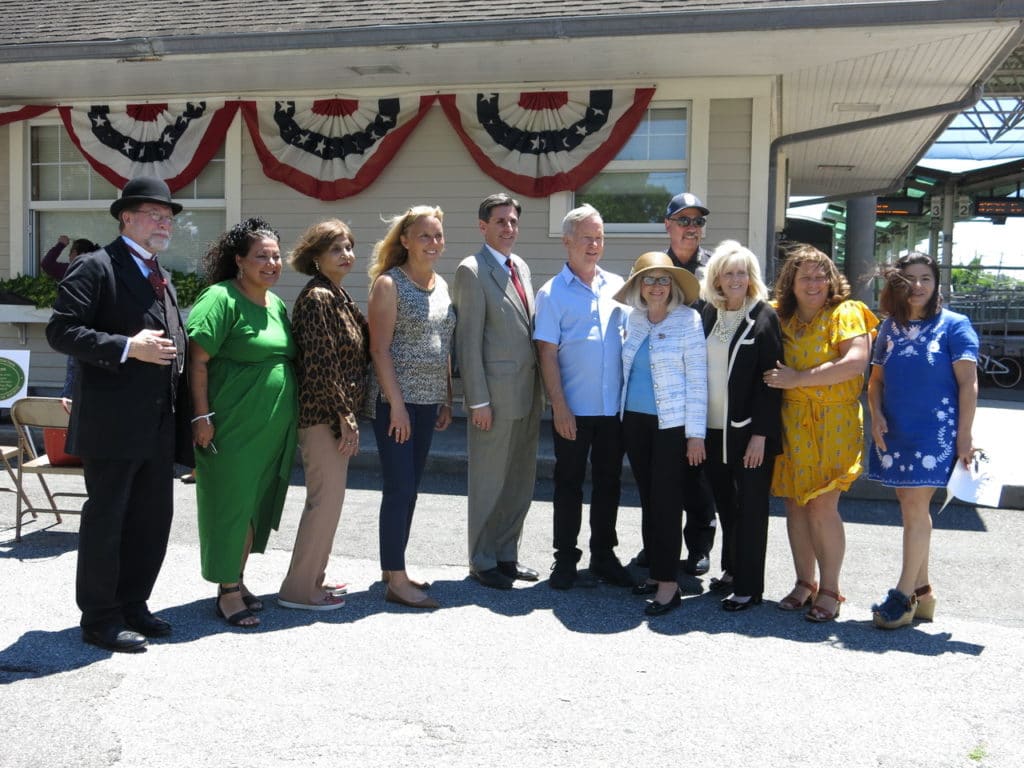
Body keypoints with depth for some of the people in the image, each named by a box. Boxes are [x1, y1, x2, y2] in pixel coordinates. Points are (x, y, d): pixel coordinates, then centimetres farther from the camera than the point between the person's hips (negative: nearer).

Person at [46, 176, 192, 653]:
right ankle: (99, 619, 15)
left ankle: (132, 605, 28)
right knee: (106, 519, 2)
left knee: (153, 519, 14)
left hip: (160, 426, 8)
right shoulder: (95, 268, -7)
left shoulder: (161, 277, 19)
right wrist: (127, 347, -22)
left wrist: (186, 414, 15)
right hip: (112, 424, -8)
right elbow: (61, 331, -15)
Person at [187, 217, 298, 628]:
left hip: (272, 431, 8)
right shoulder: (221, 299, -11)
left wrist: (287, 421, 19)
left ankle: (238, 580, 29)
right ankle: (228, 593, 11)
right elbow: (197, 361, -16)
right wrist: (202, 416, -19)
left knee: (255, 506, 15)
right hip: (232, 429, -8)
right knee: (230, 506, 0)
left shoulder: (277, 304, 13)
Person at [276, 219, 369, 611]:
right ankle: (299, 589, 5)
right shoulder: (317, 298, -15)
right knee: (326, 498, -5)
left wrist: (349, 413, 13)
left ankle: (313, 577, 27)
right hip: (323, 414, -10)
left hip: (336, 414, 10)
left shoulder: (338, 296, 14)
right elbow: (321, 364, -19)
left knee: (326, 498, 16)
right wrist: (346, 416, -18)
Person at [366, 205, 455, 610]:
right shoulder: (389, 284, -8)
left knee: (409, 488, 12)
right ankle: (396, 580, 2)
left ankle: (393, 567, 22)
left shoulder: (442, 285, 13)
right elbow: (379, 349, -12)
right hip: (395, 399, -7)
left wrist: (446, 399, 13)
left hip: (428, 399, 7)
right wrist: (396, 403, -17)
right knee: (400, 487, -5)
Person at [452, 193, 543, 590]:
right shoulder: (472, 271, -9)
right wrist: (478, 400, -15)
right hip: (496, 393, -8)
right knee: (489, 482, 3)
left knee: (521, 482, 14)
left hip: (528, 393, 8)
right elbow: (469, 341, -12)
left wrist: (540, 389, 13)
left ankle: (507, 554, 27)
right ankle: (482, 561, 16)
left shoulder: (521, 267, 15)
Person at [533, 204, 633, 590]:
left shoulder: (616, 286, 9)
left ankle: (603, 556, 25)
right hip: (574, 409, -4)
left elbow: (630, 337, 14)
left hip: (615, 406, 4)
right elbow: (547, 354, -7)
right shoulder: (553, 293, -4)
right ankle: (565, 561, 18)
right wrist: (559, 406, -13)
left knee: (609, 482, 12)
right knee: (569, 484, 6)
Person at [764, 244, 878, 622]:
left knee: (822, 506, -7)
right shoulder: (781, 318, 10)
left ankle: (829, 590, 7)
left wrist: (798, 378, -18)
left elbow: (856, 361, -19)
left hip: (834, 423, -5)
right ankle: (804, 583, 20)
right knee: (795, 504, 7)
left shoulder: (845, 313, -5)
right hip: (792, 421, 5)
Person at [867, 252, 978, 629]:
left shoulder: (954, 325, -3)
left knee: (915, 507, -8)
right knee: (912, 509, 11)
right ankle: (922, 593, 20)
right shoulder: (890, 327, 11)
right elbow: (876, 379, 16)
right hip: (894, 432, 5)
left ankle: (903, 594, 0)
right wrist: (875, 415, -2)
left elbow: (968, 384, -7)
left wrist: (964, 436, -12)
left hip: (934, 431, -5)